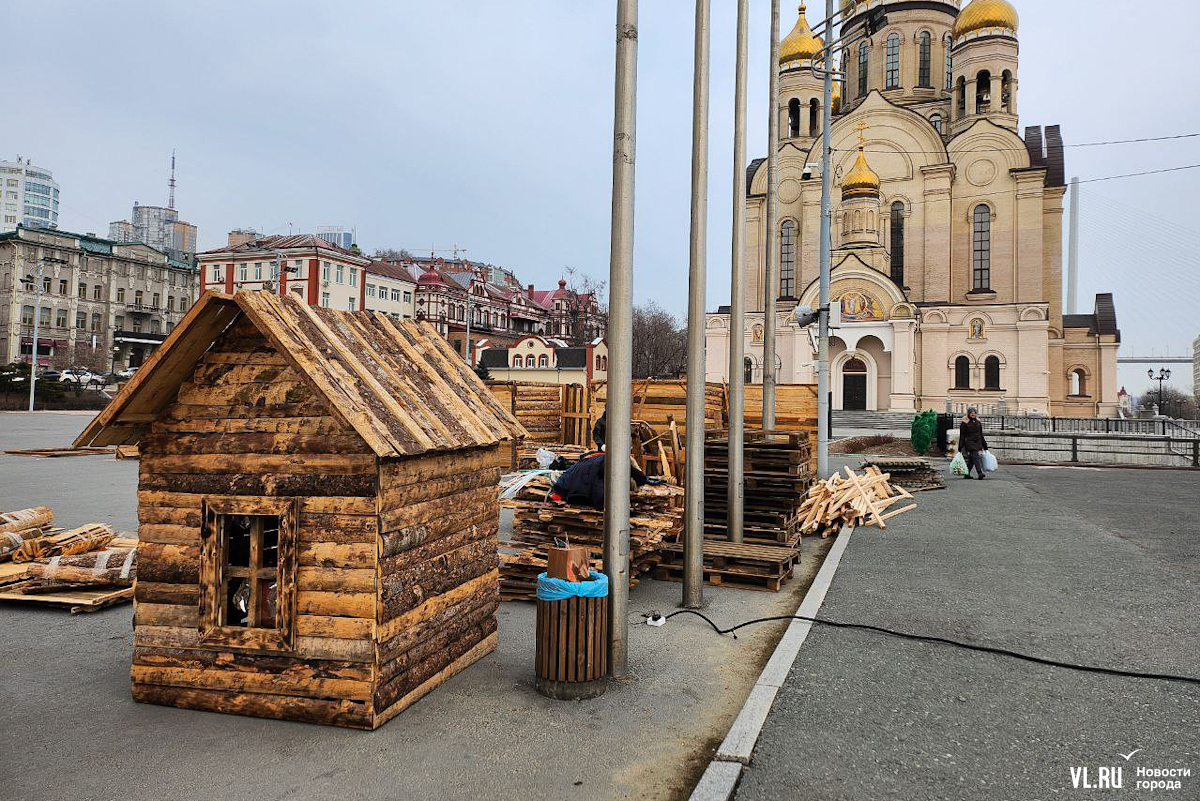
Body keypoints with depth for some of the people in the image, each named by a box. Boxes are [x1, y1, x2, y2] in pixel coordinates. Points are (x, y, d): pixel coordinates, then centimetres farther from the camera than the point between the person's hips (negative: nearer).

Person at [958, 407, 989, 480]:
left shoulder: (978, 422, 15)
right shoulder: (965, 423, -3)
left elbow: (981, 435, 20)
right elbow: (962, 436, -3)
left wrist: (985, 445, 19)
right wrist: (960, 447, -7)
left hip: (977, 443, 6)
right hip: (970, 443, -6)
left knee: (971, 459, 8)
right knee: (976, 457, -16)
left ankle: (967, 474, 17)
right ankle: (980, 473, -23)